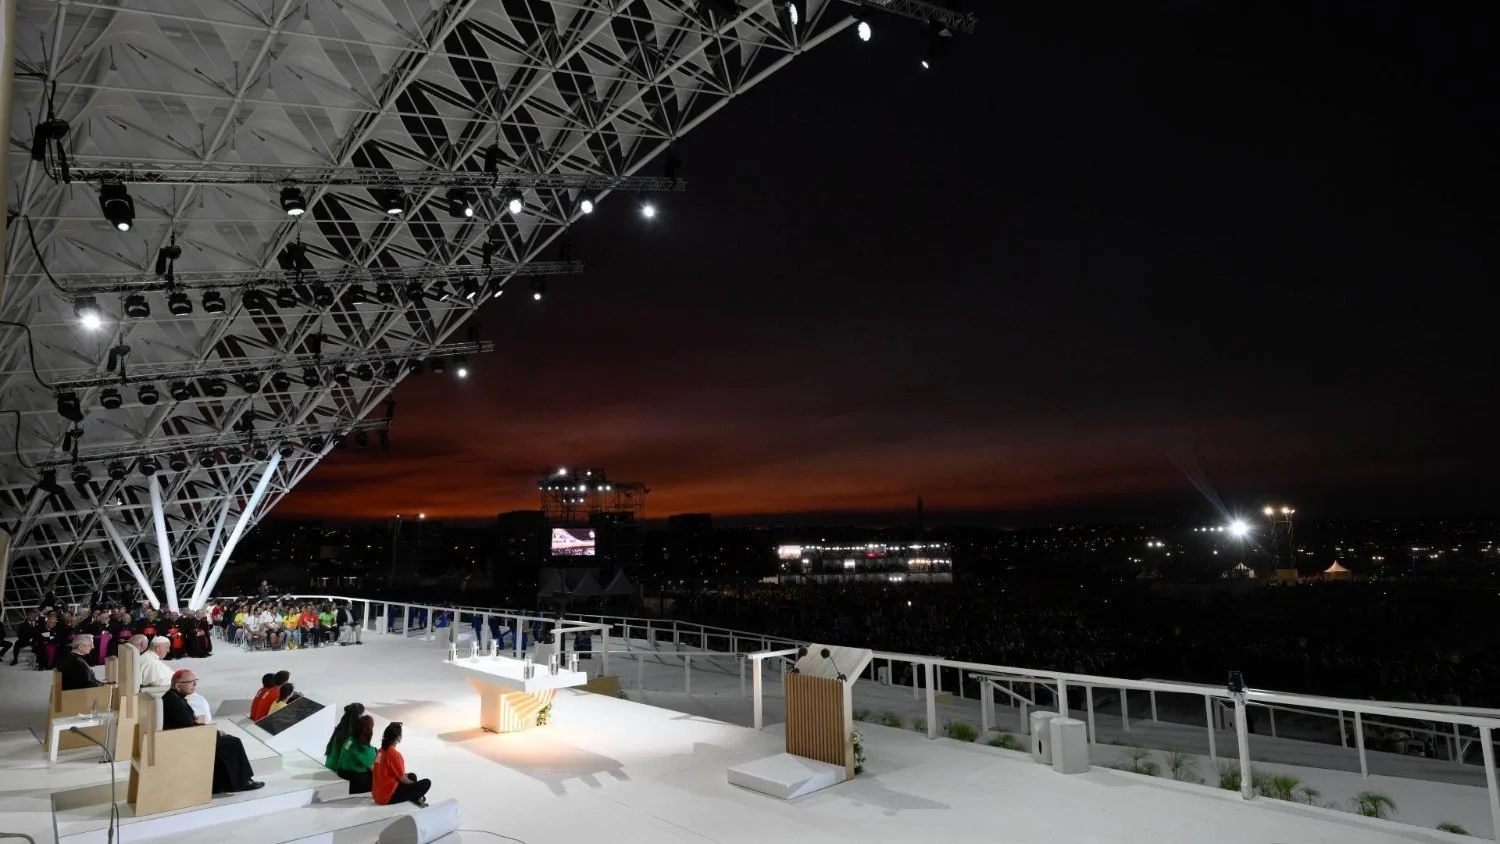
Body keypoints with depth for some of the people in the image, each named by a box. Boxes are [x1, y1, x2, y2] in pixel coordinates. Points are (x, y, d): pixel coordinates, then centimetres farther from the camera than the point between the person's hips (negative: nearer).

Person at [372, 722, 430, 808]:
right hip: (388, 796, -9)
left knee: (412, 776, 26)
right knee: (426, 783, -7)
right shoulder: (394, 753, -20)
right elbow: (402, 779, -13)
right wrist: (415, 785, 5)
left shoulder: (380, 751, 5)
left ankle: (414, 798, 16)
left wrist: (405, 776, 15)